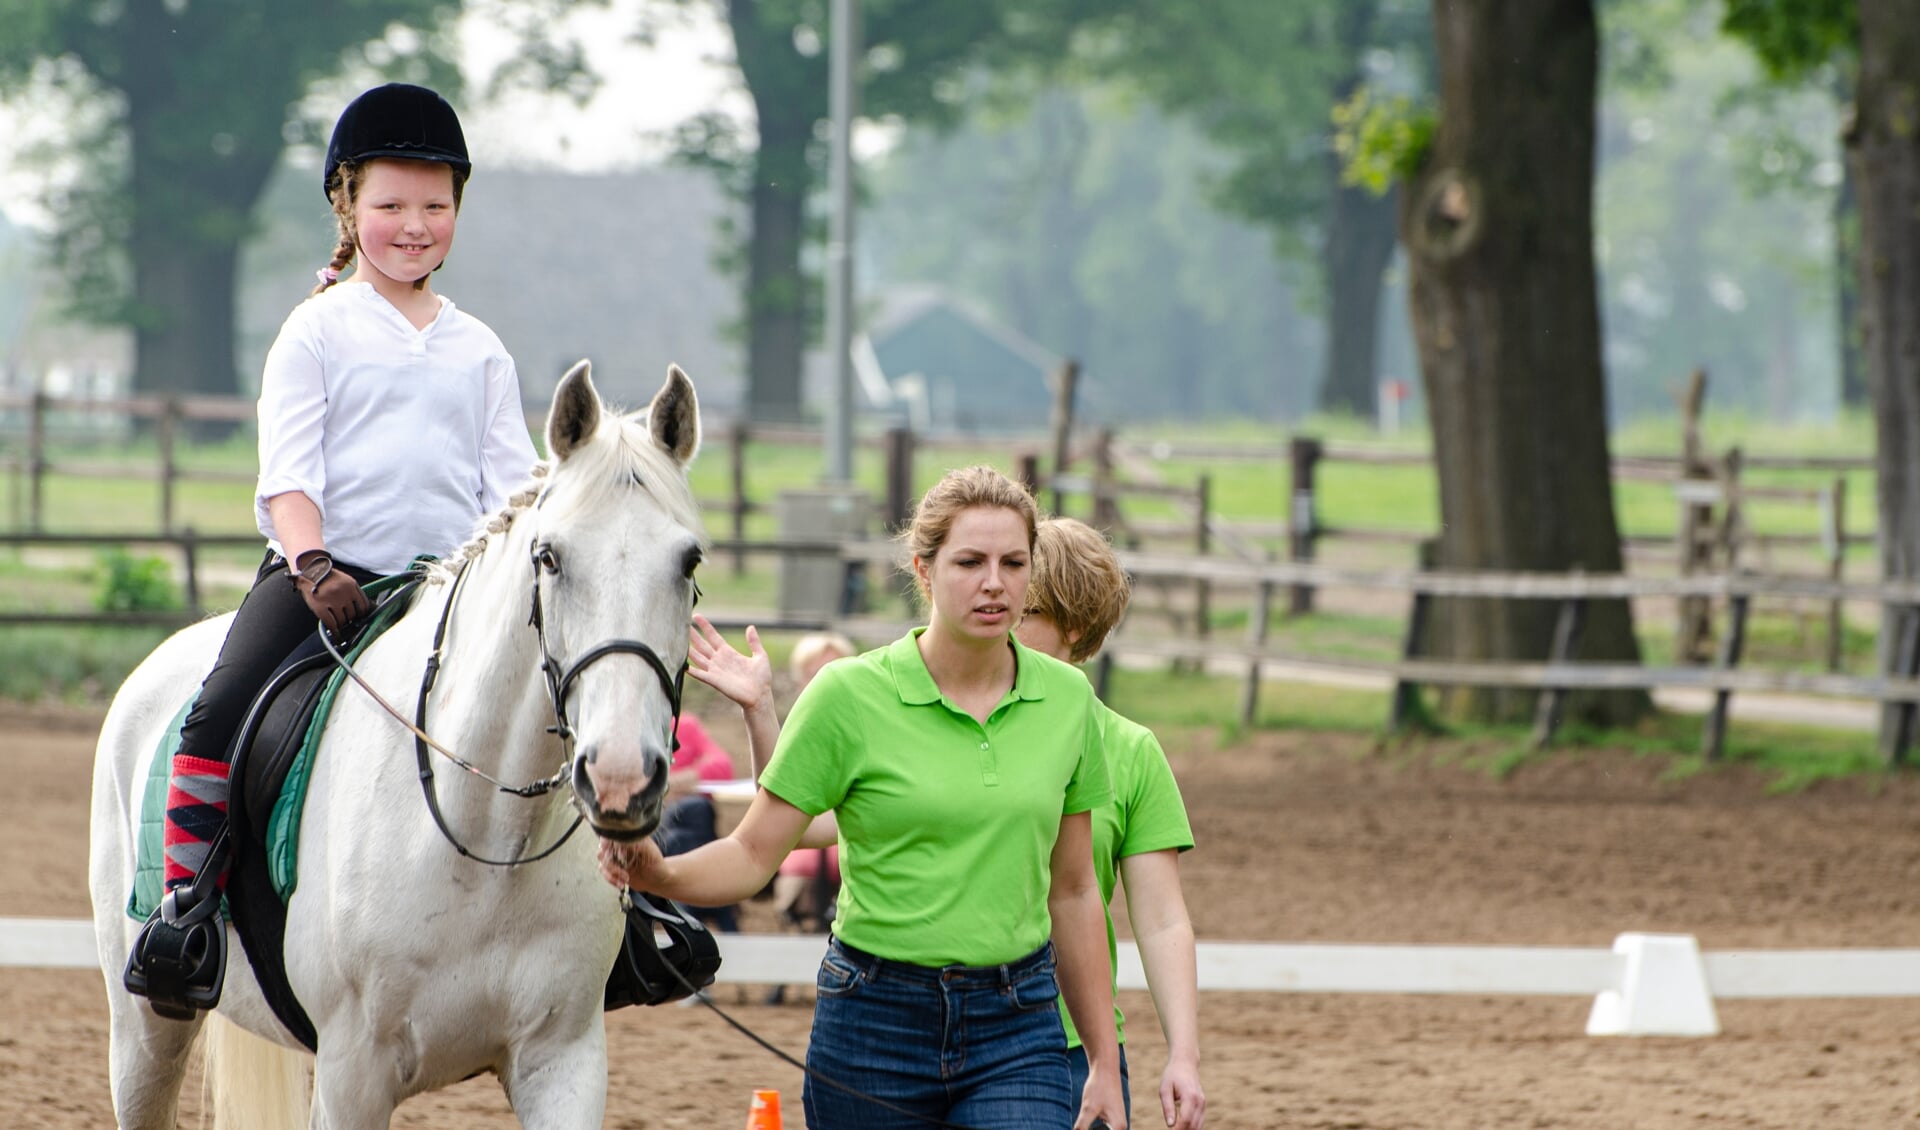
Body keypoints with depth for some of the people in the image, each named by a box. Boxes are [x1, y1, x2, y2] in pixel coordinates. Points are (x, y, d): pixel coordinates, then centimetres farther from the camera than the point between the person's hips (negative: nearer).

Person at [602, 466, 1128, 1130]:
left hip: (1018, 1026, 1)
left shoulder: (1067, 699, 4)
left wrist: (1105, 1063, 11)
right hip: (875, 1022, -1)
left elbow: (1073, 892, 11)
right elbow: (752, 856, -5)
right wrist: (657, 872, -26)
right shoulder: (849, 696, -5)